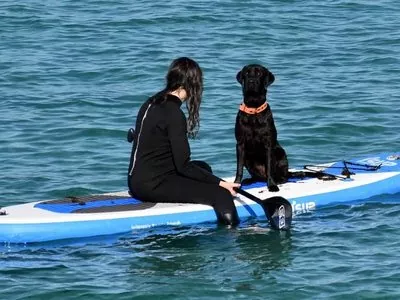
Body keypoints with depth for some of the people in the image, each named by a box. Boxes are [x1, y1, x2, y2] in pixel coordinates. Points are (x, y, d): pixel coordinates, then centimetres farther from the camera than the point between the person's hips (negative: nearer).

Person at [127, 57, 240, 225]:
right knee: (221, 195, -15)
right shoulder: (174, 114, -16)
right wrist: (219, 183, -13)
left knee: (202, 167, 26)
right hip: (152, 185, -10)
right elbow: (183, 166, -17)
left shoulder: (152, 103, 11)